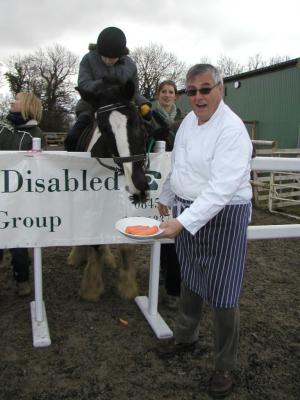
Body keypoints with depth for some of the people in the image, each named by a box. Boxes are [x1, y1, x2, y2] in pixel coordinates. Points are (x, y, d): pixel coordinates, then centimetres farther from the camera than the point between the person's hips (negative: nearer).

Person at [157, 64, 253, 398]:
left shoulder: (232, 130, -21)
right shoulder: (189, 120, 5)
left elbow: (221, 189, -29)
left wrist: (184, 221, -35)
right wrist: (167, 197, 25)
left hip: (222, 217, -7)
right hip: (187, 210, 8)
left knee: (221, 295, 3)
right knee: (189, 281, 22)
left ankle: (225, 367, 25)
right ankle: (185, 337, 45)